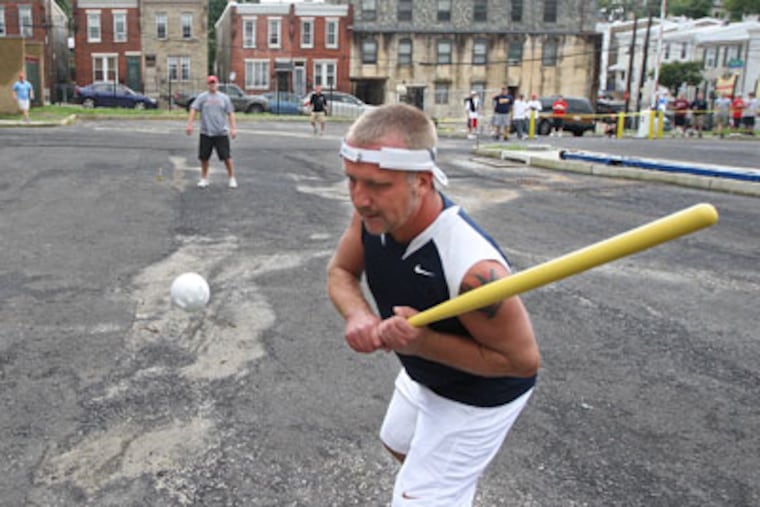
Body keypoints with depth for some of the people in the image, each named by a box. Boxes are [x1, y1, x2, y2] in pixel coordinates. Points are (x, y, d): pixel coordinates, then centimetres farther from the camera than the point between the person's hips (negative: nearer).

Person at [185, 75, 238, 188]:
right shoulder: (202, 97, 4)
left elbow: (230, 113, 7)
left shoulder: (224, 97, 7)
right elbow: (193, 109, -2)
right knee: (204, 157, 6)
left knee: (227, 157, -2)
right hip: (205, 133, 1)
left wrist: (233, 128, -2)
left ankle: (232, 178, 11)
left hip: (221, 133, -1)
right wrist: (189, 124, -13)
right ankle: (204, 179, 21)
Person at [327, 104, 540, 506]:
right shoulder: (376, 212, -23)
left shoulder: (471, 267, -43)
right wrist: (357, 314, -28)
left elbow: (523, 359, -29)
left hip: (477, 396, -7)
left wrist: (425, 343, -38)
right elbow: (340, 270, -6)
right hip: (422, 375, 8)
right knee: (399, 445, 32)